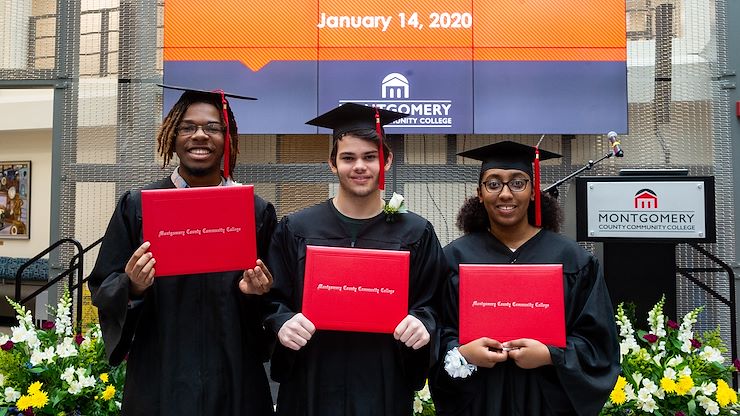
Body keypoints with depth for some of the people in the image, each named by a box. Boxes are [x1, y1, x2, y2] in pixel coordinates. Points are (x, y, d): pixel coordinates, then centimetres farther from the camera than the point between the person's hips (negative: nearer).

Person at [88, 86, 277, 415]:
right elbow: (103, 289, 2)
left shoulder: (256, 211, 0)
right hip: (159, 378, 0)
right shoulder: (137, 205, -1)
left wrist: (257, 289, -15)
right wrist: (132, 287, -18)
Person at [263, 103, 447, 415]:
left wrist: (421, 324, -18)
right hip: (312, 383, 0)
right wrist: (283, 323, -18)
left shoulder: (415, 234, -1)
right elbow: (273, 299, 2)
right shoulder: (295, 230, -1)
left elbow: (432, 305, 2)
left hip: (385, 384, 0)